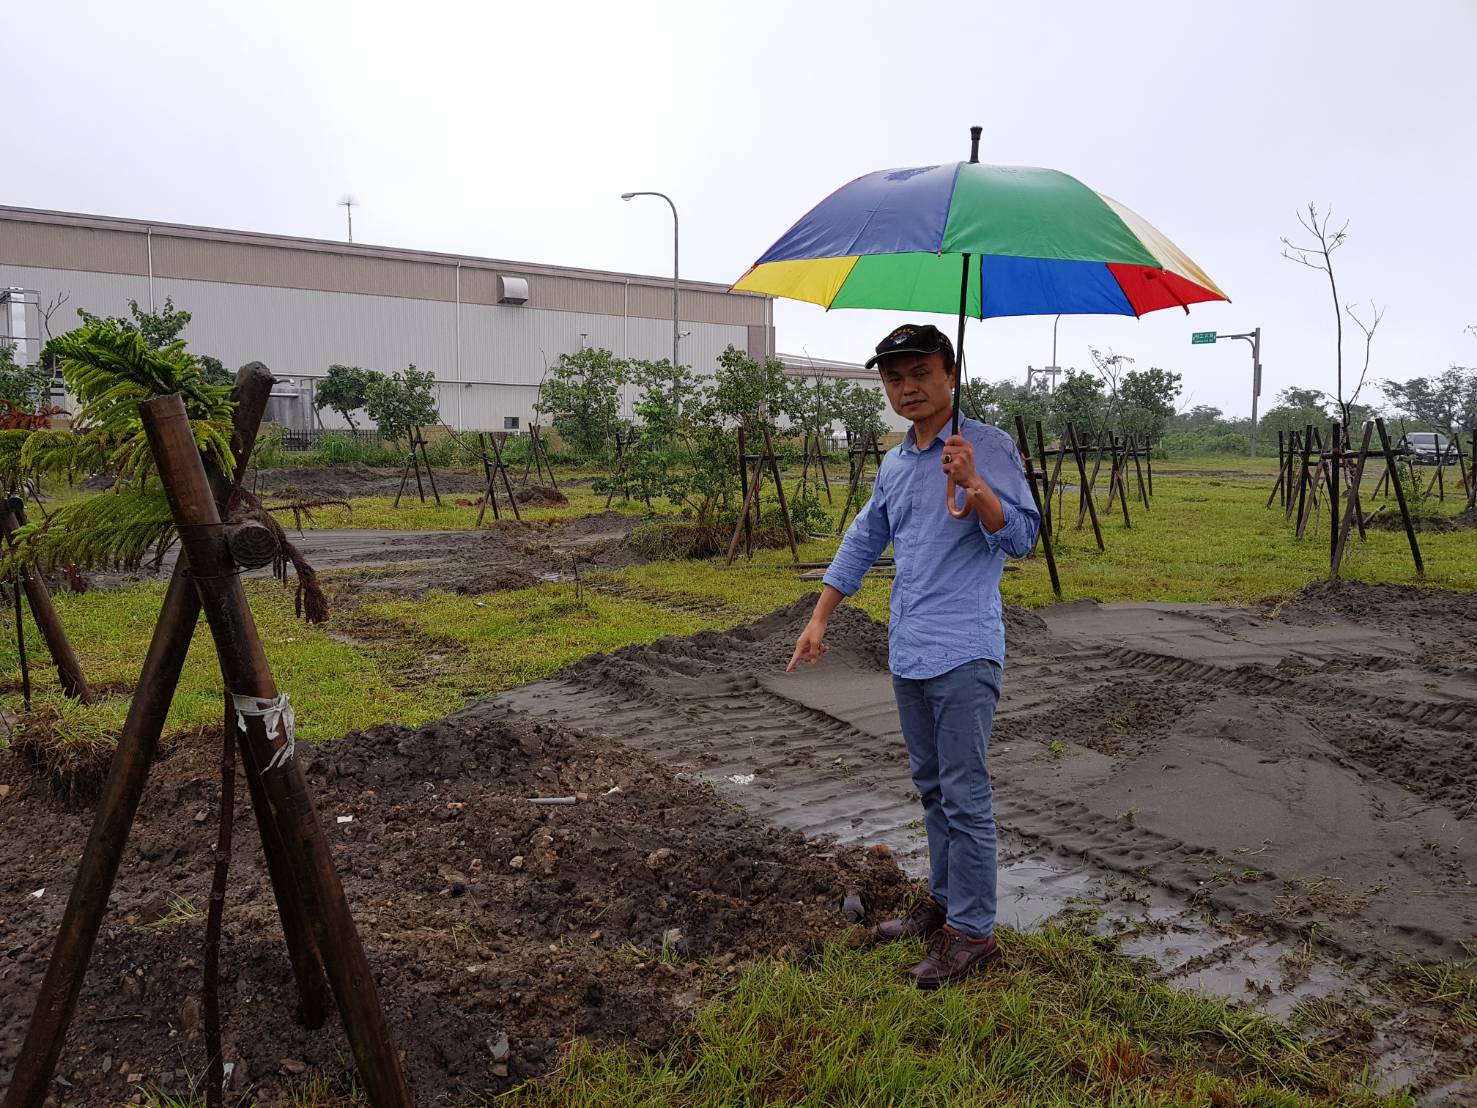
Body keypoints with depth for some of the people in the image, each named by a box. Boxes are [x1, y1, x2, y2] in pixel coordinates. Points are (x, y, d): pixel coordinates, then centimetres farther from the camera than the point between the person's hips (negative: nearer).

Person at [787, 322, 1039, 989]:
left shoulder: (987, 447, -7)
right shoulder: (893, 466, 14)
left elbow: (1021, 539, -15)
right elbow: (862, 544, 23)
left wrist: (974, 486, -31)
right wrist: (819, 619, 22)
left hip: (963, 656, -7)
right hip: (908, 653, 7)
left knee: (964, 796, -4)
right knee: (931, 787, 17)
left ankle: (972, 932, 7)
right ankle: (943, 901, 30)